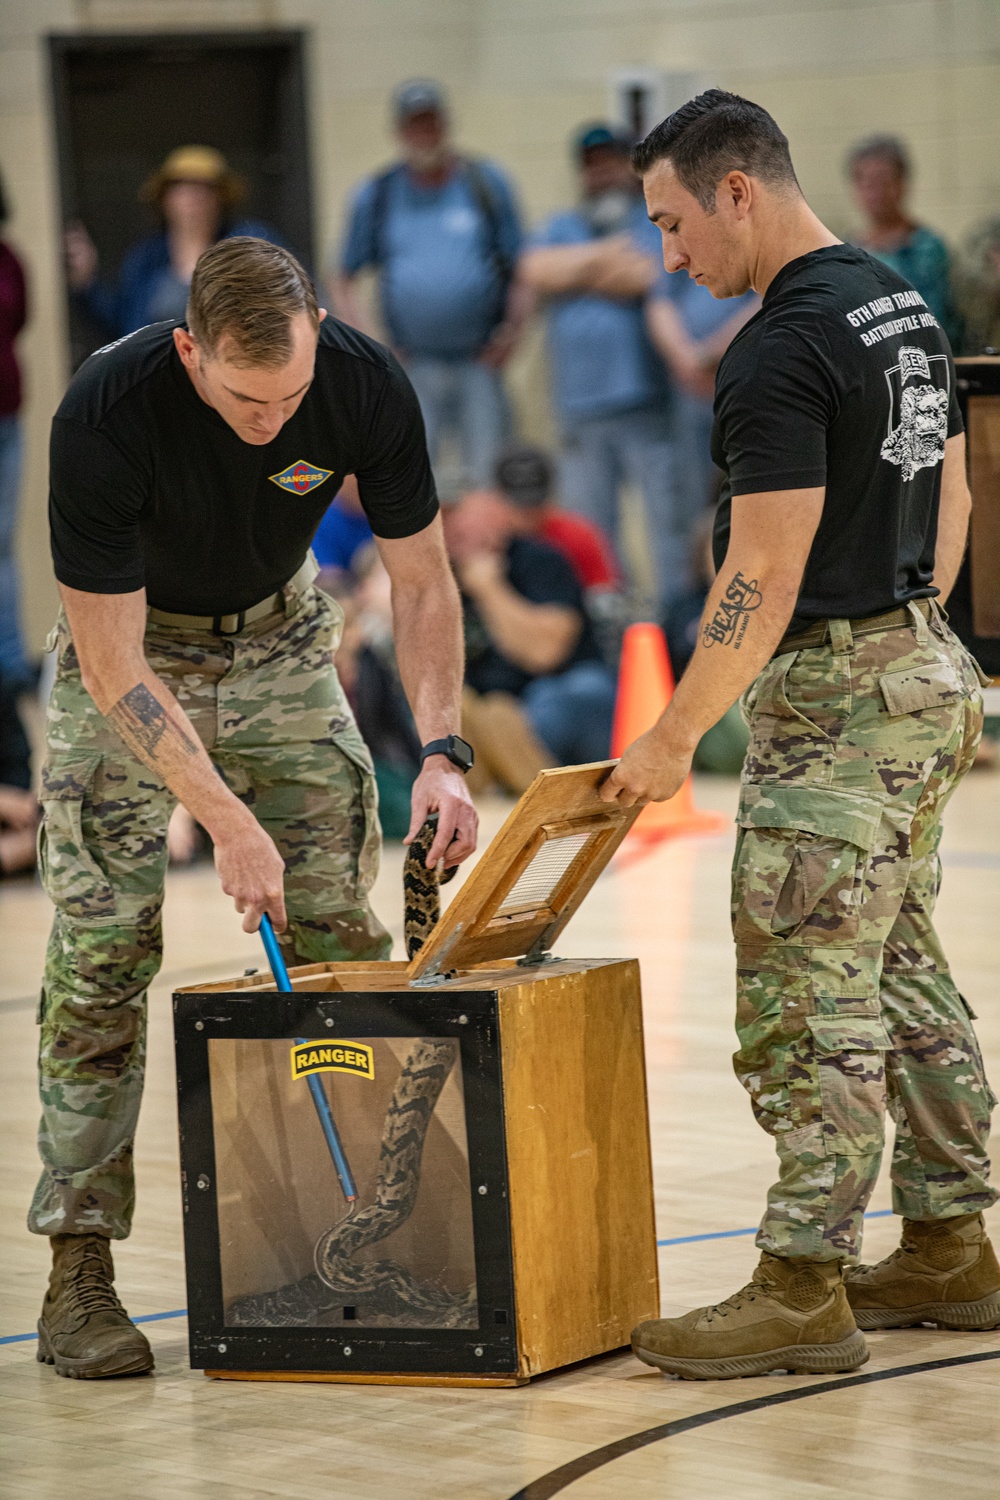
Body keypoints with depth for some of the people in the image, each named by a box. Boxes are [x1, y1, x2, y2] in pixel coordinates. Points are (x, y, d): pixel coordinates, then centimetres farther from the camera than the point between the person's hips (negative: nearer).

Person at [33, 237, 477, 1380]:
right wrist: (228, 824, -33)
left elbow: (420, 579, -11)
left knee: (339, 939, -2)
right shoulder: (105, 413, -35)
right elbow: (112, 664, -29)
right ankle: (79, 1270, -8)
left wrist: (440, 750, -25)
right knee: (102, 947, -11)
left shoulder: (365, 387, -25)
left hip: (280, 640, 3)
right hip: (133, 655, -3)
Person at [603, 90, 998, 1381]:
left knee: (806, 995, -6)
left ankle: (803, 1288, -3)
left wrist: (671, 741, -13)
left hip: (834, 698, -10)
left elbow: (765, 581, -21)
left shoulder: (781, 353, -19)